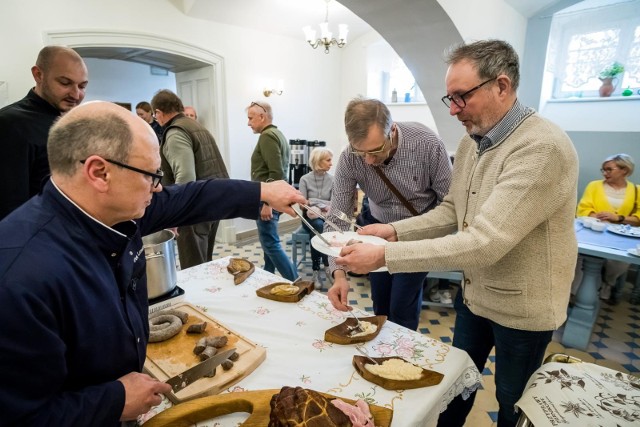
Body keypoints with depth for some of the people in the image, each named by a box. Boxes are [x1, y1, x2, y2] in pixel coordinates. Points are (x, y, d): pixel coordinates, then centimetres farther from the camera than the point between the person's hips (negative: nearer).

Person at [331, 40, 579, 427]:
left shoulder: (543, 148, -27)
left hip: (522, 307, -6)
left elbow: (486, 242, -34)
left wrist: (386, 256, -33)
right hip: (474, 293, 7)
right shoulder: (471, 143, 0)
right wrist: (395, 230, -11)